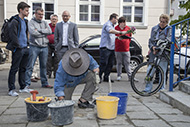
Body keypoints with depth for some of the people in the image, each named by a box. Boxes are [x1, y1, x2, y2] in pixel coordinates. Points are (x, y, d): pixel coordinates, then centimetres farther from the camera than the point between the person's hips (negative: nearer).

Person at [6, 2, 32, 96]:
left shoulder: (25, 21, 15)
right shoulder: (15, 21, -12)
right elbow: (13, 35, -17)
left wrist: (26, 44, 15)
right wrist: (18, 46, -16)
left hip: (25, 48, 8)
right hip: (18, 49, -8)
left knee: (23, 68, 14)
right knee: (14, 69, -3)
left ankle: (23, 87, 24)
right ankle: (11, 89, 4)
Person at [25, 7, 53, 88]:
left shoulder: (45, 23, 16)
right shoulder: (31, 22, 2)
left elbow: (49, 31, -1)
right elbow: (33, 32, -15)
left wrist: (39, 30, -9)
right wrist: (44, 32, -4)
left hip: (44, 47, 5)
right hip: (34, 46, -4)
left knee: (43, 66, 11)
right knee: (30, 66, -5)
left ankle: (44, 83, 19)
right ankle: (27, 83, 0)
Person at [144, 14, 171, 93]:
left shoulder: (169, 30, 4)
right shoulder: (154, 29, 14)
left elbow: (169, 41, -8)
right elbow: (150, 40, 11)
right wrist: (152, 47, -10)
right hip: (153, 52, 3)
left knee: (162, 71, -2)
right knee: (150, 70, -1)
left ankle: (162, 89, 11)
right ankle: (148, 88, 7)